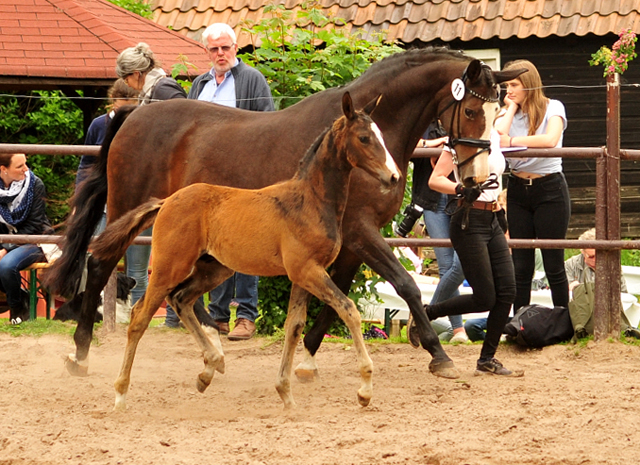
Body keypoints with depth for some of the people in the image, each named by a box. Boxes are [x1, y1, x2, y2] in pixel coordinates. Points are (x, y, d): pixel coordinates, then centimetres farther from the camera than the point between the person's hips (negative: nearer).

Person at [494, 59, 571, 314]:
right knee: (521, 266, 4)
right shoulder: (508, 112, 9)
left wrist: (512, 141, -21)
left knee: (553, 264, -2)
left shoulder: (553, 108, -4)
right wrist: (511, 108, -3)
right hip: (517, 190, 4)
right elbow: (496, 139, -11)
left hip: (550, 190, -4)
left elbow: (550, 139, -23)